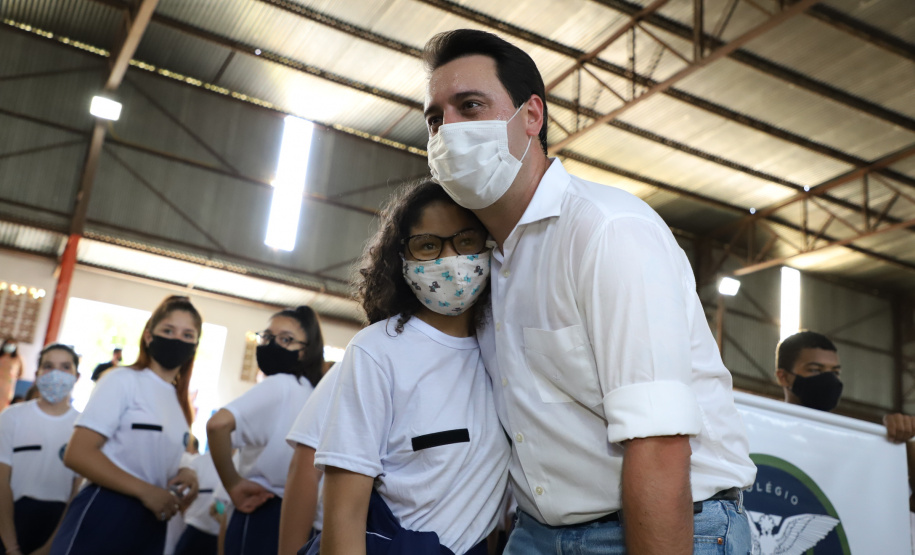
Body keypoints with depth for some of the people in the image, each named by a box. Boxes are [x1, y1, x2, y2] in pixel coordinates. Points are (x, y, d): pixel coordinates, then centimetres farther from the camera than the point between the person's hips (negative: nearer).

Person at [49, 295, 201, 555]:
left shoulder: (179, 400, 15)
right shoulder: (123, 380, -6)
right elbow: (77, 453, -15)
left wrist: (186, 474, 0)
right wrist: (145, 491, -20)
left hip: (151, 523, 7)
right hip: (104, 516, -7)